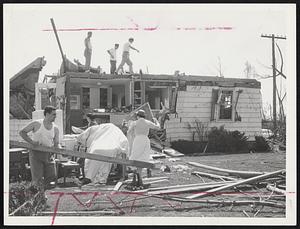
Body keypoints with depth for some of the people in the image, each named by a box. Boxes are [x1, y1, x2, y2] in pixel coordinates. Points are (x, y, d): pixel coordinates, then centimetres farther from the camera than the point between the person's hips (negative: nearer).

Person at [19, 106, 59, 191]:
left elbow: (56, 144, 10)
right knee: (38, 178, -8)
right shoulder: (36, 124, -4)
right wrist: (31, 141, -14)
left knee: (52, 176, 3)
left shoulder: (55, 128, 7)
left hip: (48, 154, 5)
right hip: (36, 153, -5)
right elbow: (22, 132, -1)